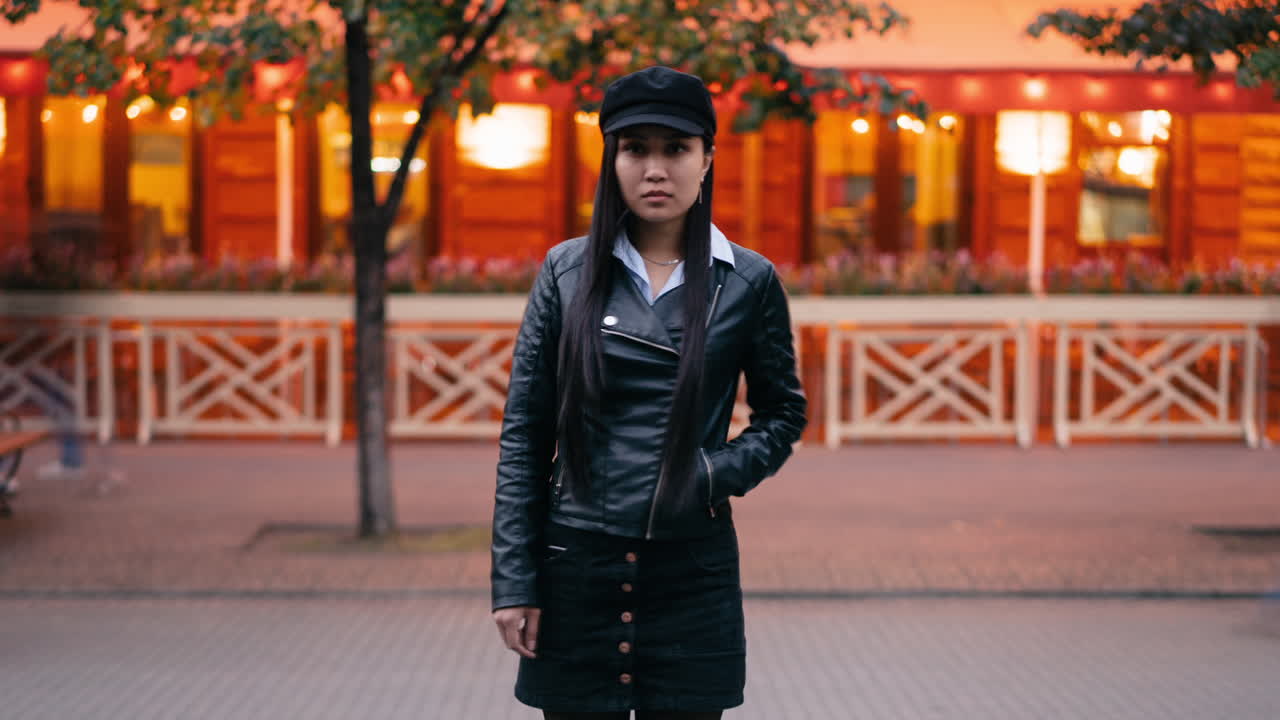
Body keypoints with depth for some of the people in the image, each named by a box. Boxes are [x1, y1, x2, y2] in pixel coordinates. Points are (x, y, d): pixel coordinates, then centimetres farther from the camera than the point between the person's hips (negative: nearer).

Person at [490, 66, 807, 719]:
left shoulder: (749, 282, 0)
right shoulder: (567, 271, 2)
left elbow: (783, 413, 12)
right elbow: (524, 433, 2)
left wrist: (715, 474, -8)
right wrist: (514, 582, -3)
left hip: (693, 572, 0)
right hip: (576, 567, 1)